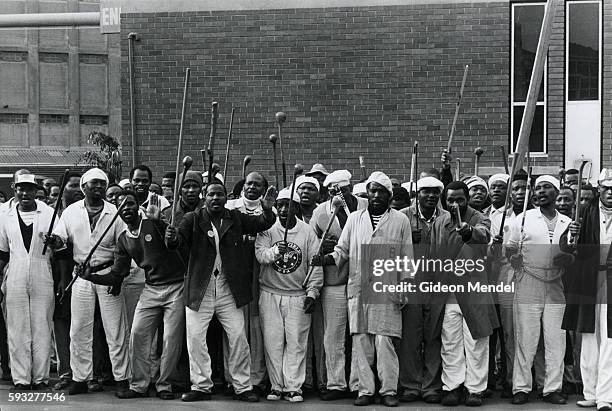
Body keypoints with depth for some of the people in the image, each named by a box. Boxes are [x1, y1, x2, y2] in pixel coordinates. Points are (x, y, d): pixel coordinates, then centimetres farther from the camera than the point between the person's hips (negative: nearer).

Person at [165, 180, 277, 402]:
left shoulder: (235, 218, 5)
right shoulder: (193, 219, -1)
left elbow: (260, 224, -3)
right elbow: (180, 237, -15)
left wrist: (267, 210, -24)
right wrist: (172, 238, -39)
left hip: (229, 292, 1)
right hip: (199, 292, -1)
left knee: (239, 338, 4)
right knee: (195, 338, 3)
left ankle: (243, 387, 16)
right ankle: (201, 386, 16)